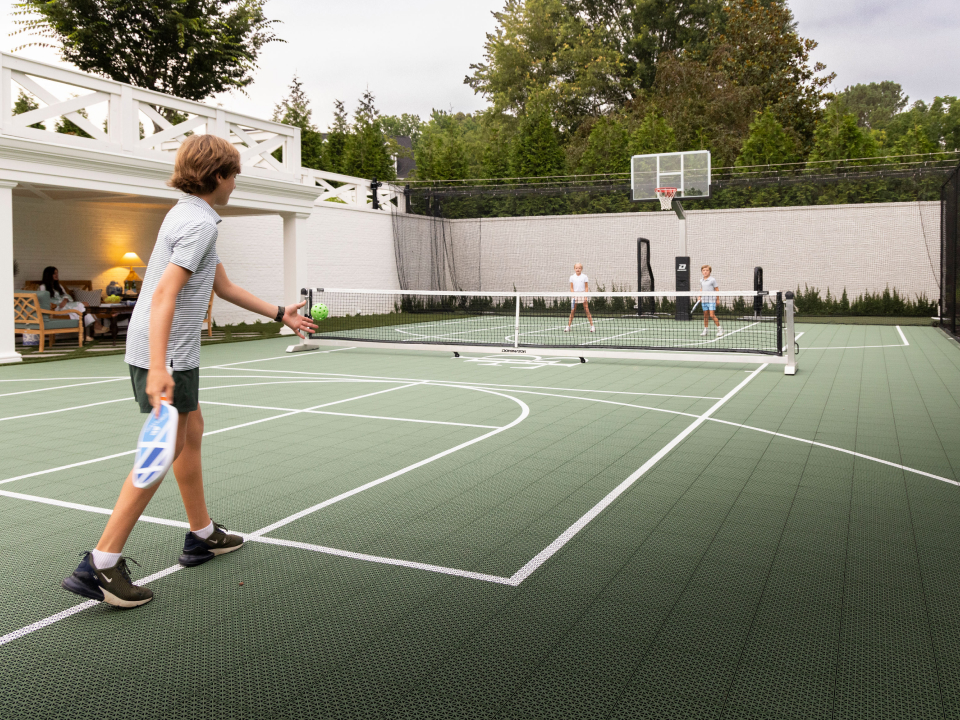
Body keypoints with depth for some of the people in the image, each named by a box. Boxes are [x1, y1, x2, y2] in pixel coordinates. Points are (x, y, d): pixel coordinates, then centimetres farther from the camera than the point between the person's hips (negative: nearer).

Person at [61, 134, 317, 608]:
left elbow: (223, 286, 24)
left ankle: (202, 535, 31)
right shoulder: (200, 221, -16)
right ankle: (100, 564, -1)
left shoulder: (189, 214, 16)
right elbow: (164, 293, -26)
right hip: (165, 354, -11)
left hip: (169, 352, 11)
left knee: (191, 433, 18)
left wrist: (280, 314, 28)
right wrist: (158, 369, -33)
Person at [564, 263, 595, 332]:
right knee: (572, 311, 0)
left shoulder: (584, 277, 0)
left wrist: (585, 296, -9)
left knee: (587, 310, -3)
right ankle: (568, 326, 4)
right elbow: (571, 288, 6)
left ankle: (592, 326, 0)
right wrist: (573, 295, -7)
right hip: (575, 295, 1)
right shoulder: (572, 277, 4)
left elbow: (586, 287, 1)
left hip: (583, 294, -1)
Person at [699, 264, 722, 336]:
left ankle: (719, 329, -1)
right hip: (704, 300, 5)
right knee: (705, 315, 9)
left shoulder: (712, 280, -6)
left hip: (711, 300, -5)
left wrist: (717, 299, -4)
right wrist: (699, 297, 7)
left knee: (712, 315, -12)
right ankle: (705, 330, 15)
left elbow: (717, 289, -4)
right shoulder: (701, 281, 10)